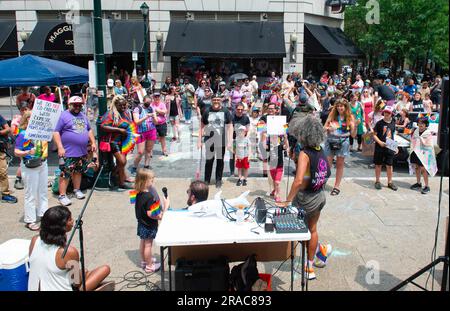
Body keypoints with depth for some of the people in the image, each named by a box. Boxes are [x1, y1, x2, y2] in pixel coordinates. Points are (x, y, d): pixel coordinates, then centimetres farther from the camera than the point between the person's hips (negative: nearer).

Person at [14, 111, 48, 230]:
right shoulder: (23, 134, -13)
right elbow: (16, 152, -14)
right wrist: (28, 152, -31)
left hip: (43, 164, 7)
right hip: (30, 167, -7)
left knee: (43, 191, 17)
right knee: (31, 194, 0)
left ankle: (43, 214, 32)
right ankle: (30, 221, 9)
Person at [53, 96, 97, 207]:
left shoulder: (83, 116, 15)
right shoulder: (64, 116, -7)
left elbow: (89, 130, 24)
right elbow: (56, 132, -12)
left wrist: (93, 142, 13)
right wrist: (60, 147, -19)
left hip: (82, 151, 7)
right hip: (68, 152, -7)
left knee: (78, 171, 16)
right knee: (66, 174, -6)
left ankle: (77, 190, 31)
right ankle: (62, 195, 0)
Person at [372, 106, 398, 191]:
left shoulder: (393, 123, 7)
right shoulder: (379, 123, -6)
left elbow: (392, 135, 17)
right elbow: (374, 135, -5)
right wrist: (380, 142, -19)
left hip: (390, 148, 3)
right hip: (379, 148, -3)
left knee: (389, 165, 8)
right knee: (378, 164, 6)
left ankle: (390, 182, 19)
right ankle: (377, 181, 19)